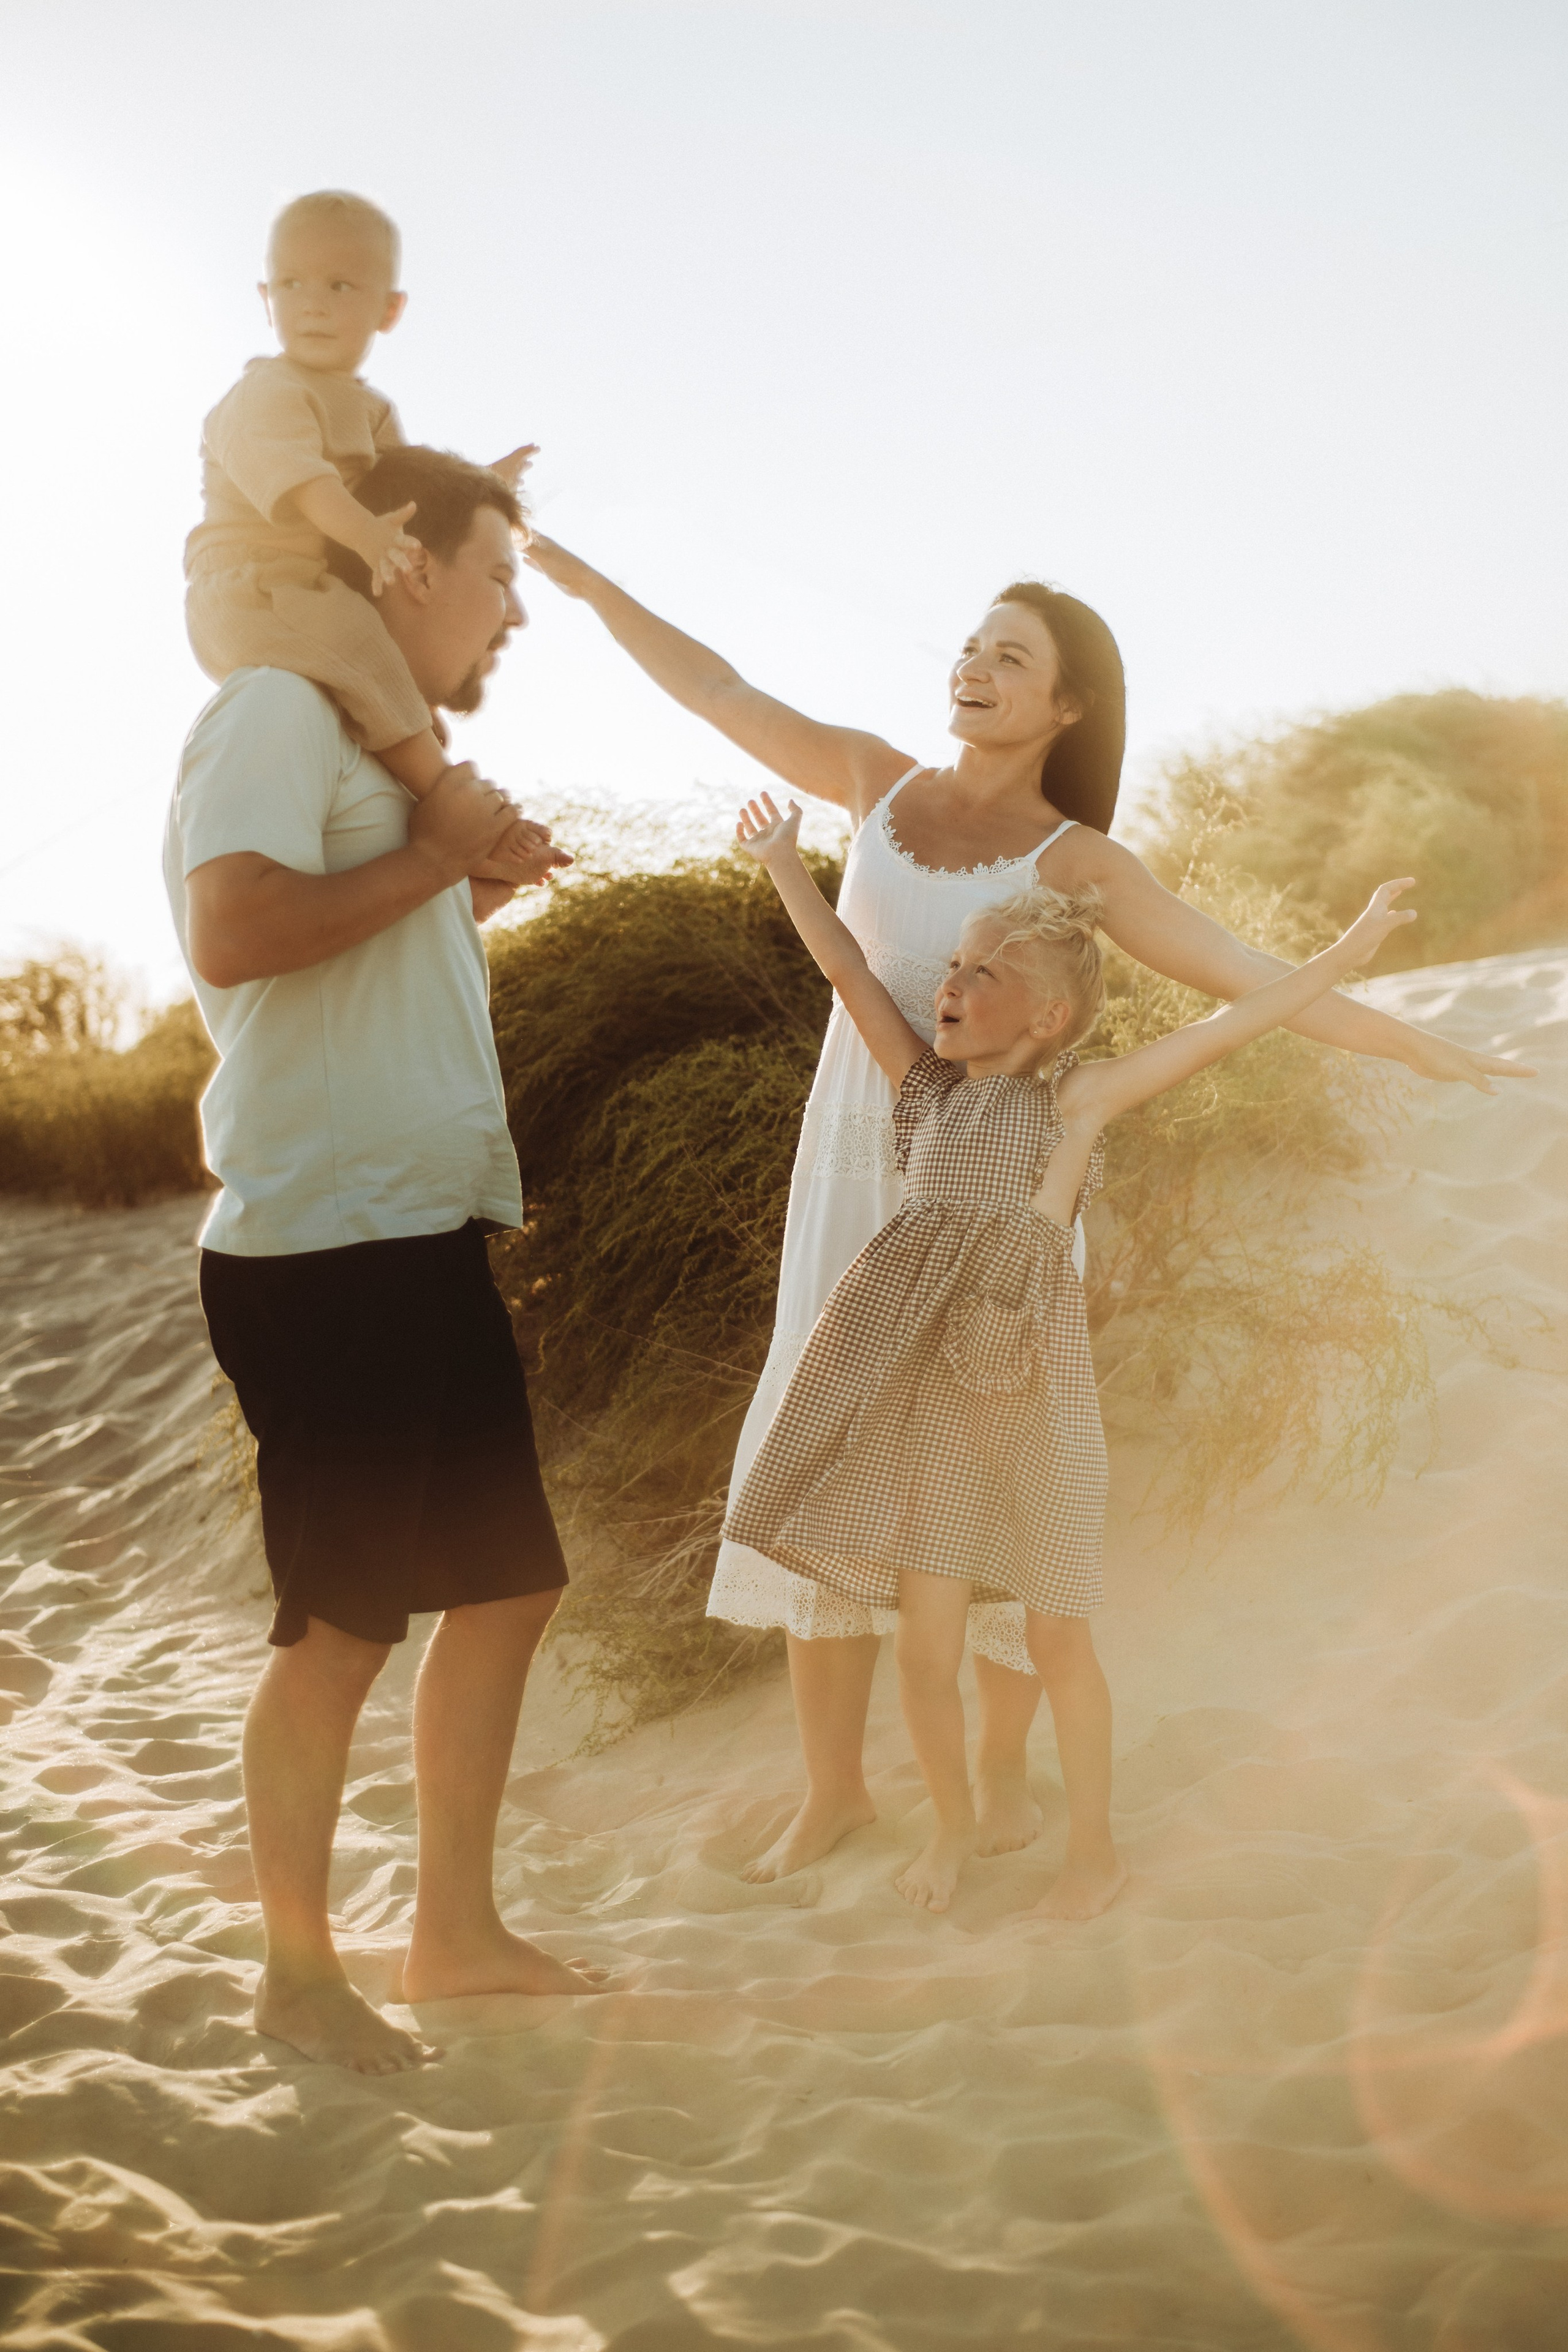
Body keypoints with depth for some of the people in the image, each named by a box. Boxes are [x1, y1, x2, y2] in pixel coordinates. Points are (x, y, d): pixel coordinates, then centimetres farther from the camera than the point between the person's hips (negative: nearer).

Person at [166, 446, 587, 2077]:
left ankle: (455, 1929, 28)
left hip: (427, 1240, 10)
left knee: (505, 1581, 15)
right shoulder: (278, 708, -11)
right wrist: (435, 853, -16)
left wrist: (482, 888, 14)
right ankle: (297, 1970, 15)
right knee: (344, 1622, -1)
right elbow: (231, 934, -26)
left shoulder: (384, 744, 19)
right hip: (322, 1249, -10)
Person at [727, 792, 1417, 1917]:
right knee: (926, 1639, 4)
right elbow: (852, 974, 11)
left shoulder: (1078, 1096, 2)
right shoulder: (930, 1090, 11)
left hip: (1027, 1385, -3)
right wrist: (785, 867, 11)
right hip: (926, 1388, 3)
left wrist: (1345, 954, 0)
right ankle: (954, 1822, 28)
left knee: (1056, 1633, 7)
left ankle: (1095, 1846, 23)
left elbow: (1227, 1027, 0)